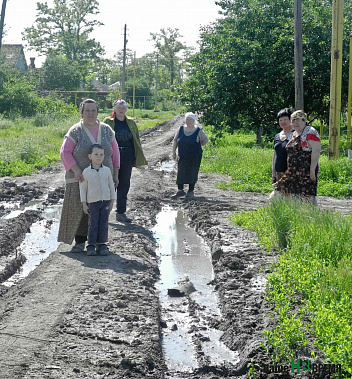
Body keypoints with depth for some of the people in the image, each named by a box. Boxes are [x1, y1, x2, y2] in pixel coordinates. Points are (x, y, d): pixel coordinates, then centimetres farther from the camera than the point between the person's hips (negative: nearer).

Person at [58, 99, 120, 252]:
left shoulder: (106, 130, 8)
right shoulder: (75, 131, -2)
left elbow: (115, 152, 13)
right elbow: (65, 152, -4)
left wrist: (115, 174, 9)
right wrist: (76, 170, -17)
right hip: (80, 180, -2)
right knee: (78, 210, -5)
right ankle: (80, 242, 4)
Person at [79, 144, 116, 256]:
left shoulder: (107, 170, 2)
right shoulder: (86, 172, -4)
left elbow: (111, 186, 8)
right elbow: (83, 188, 1)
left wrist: (112, 202, 5)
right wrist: (84, 204, -2)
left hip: (105, 201, 2)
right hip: (93, 202, -2)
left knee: (104, 224, 4)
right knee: (93, 224, -2)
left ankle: (102, 244, 11)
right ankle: (91, 245, 4)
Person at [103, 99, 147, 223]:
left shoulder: (131, 123, 12)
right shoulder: (108, 122, 2)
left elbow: (137, 140, 14)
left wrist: (138, 159, 9)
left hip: (127, 157, 4)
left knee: (124, 185, 5)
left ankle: (121, 213, 11)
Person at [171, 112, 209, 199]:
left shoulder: (198, 131, -5)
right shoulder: (181, 129, 3)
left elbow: (205, 140, 7)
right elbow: (175, 140, 11)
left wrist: (196, 146, 6)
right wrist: (173, 151, 7)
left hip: (195, 156, -3)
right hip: (182, 156, 3)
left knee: (192, 173, 1)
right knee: (180, 173, 1)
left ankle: (191, 191, 12)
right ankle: (180, 190, 10)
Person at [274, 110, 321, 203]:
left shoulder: (310, 132, -7)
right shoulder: (294, 134, 19)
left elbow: (316, 150, -16)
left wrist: (312, 169, -22)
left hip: (306, 172, -8)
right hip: (292, 171, 8)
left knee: (307, 196, -12)